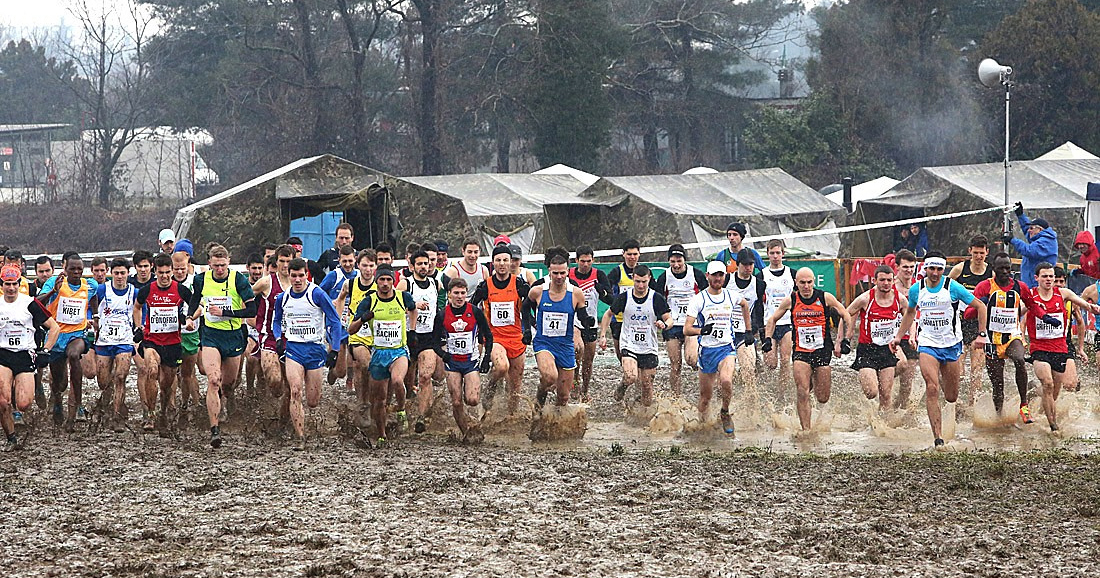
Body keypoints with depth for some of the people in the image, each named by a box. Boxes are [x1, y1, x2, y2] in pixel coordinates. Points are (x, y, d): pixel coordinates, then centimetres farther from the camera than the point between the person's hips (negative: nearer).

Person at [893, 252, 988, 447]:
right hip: (928, 344, 1)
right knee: (932, 389, -20)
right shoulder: (916, 289, -1)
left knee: (951, 398, 9)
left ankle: (946, 383, 49)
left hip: (951, 344, -1)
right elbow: (910, 313, 20)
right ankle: (938, 437, -19)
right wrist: (899, 336, 16)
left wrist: (981, 335, -8)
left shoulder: (953, 287, -10)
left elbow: (980, 307, -2)